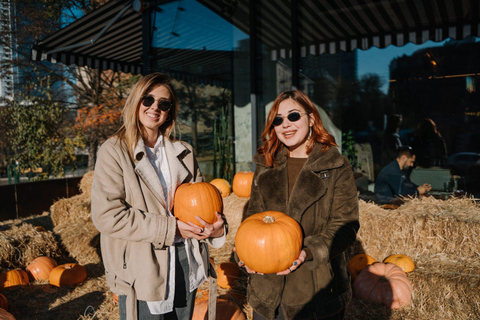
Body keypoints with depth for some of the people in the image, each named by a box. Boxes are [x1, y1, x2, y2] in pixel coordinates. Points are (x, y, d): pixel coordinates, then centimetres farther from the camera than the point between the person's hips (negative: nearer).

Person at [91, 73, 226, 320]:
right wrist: (170, 228, -19)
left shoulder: (182, 153, 9)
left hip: (186, 264, 5)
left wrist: (216, 226, -14)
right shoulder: (114, 152, -7)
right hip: (141, 274, -5)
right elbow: (107, 215, -17)